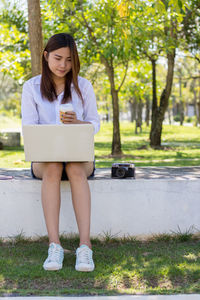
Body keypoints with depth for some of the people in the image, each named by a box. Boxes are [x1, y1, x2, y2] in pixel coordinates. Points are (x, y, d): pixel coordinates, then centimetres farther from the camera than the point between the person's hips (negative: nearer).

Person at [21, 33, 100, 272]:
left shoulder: (83, 86, 4)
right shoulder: (32, 87, 3)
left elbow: (95, 124, 3)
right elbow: (28, 128, -3)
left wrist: (77, 122, -20)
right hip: (44, 157, 0)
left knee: (76, 170, -35)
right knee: (52, 169, -35)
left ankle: (85, 246, -41)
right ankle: (54, 246, -39)